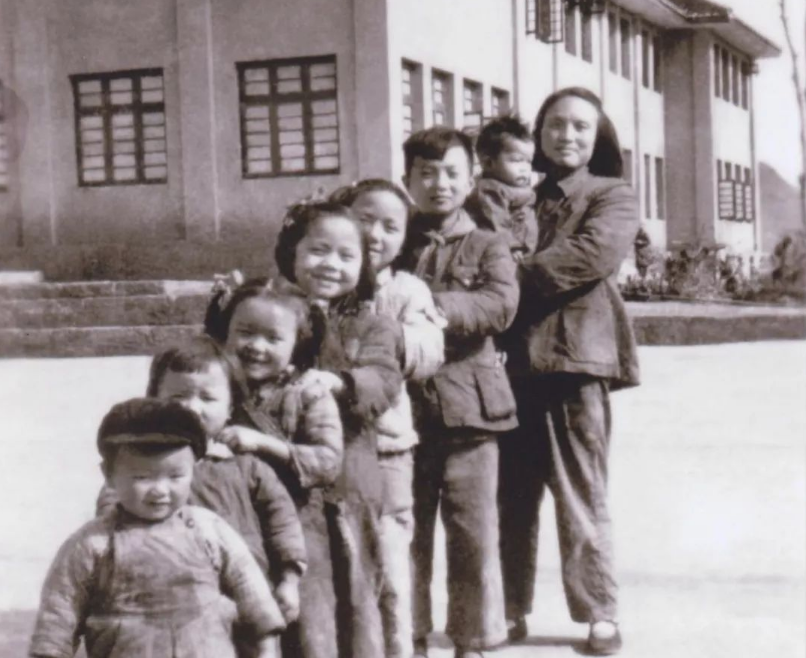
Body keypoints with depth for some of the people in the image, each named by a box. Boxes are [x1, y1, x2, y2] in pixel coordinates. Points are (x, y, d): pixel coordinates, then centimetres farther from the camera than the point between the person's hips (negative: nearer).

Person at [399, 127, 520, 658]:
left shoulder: (487, 246, 5)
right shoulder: (396, 246, 12)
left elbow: (501, 304, -12)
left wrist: (431, 306, -23)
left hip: (466, 403, -2)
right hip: (404, 406, 2)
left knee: (474, 533, 3)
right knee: (407, 532, 8)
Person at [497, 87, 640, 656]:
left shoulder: (613, 199, 4)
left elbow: (589, 254, -14)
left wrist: (513, 277, -17)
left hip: (577, 357, -4)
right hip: (512, 359, 4)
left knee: (581, 494, 1)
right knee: (513, 493, 8)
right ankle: (511, 609, 19)